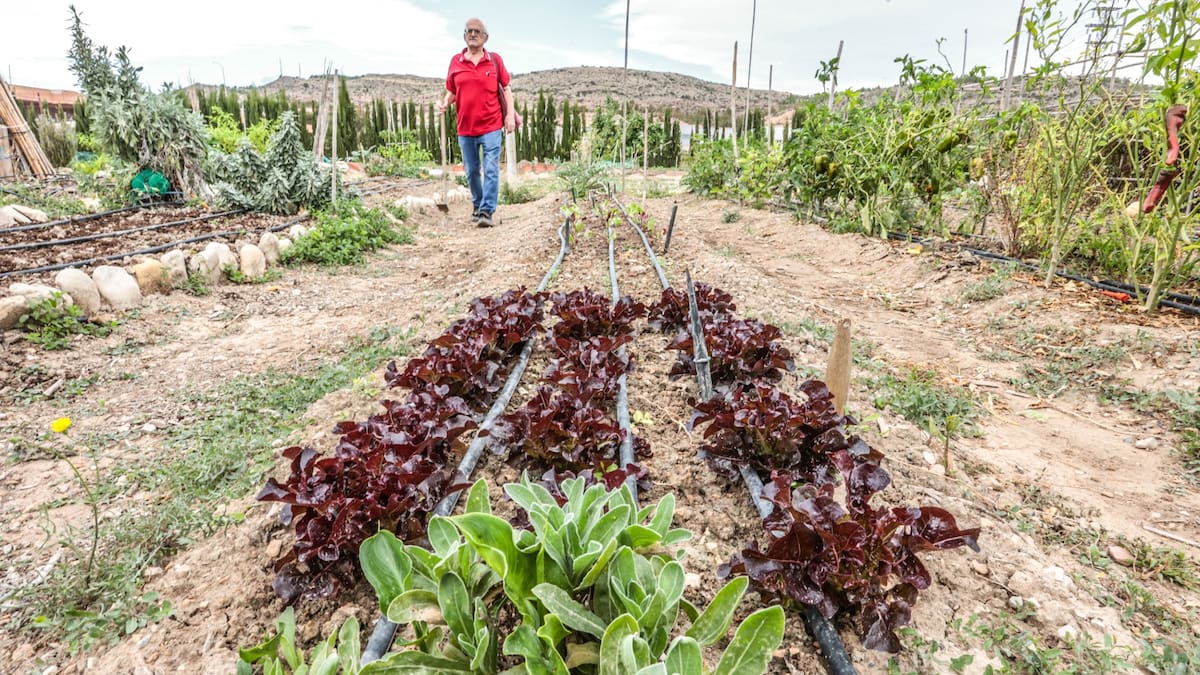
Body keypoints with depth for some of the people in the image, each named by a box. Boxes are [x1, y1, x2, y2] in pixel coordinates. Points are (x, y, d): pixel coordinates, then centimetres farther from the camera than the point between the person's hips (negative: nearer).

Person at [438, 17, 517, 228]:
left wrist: (510, 115, -4)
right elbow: (451, 91, 13)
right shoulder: (455, 61, 7)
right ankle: (477, 206, 29)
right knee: (472, 171, 12)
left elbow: (506, 88, 6)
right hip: (465, 128, 3)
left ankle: (487, 212, -8)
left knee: (491, 170, -9)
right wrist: (444, 102, -8)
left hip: (491, 126, -3)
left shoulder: (495, 59, 3)